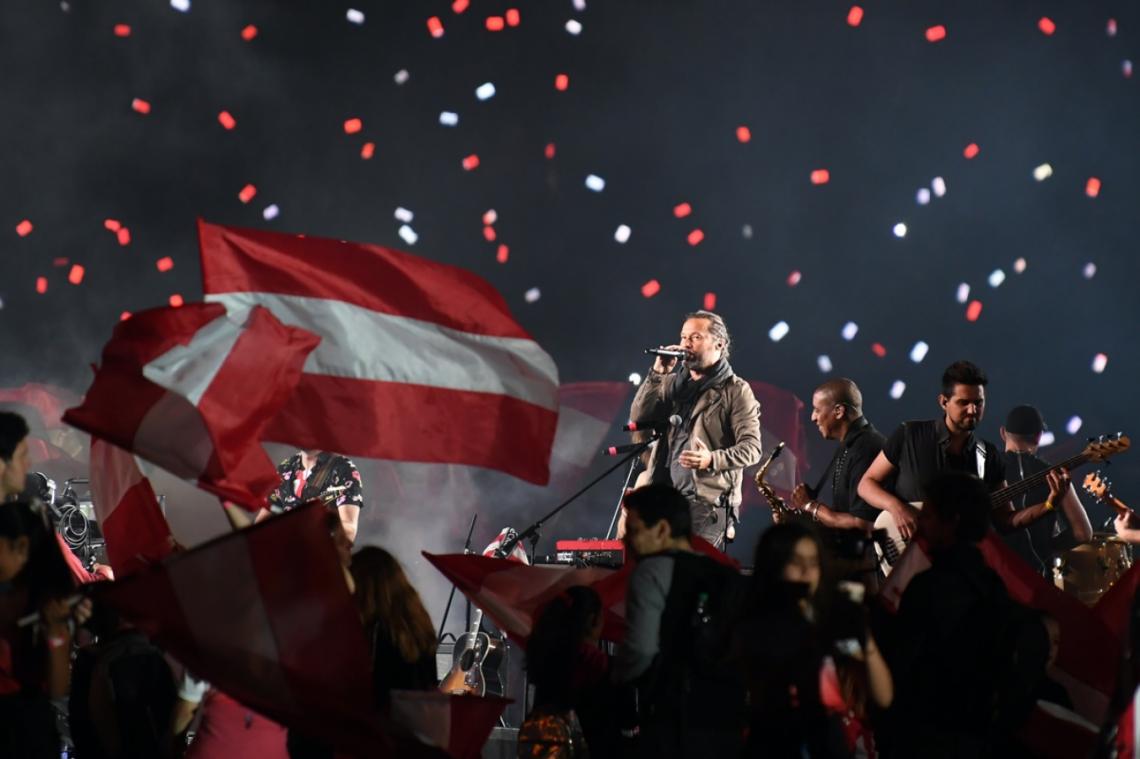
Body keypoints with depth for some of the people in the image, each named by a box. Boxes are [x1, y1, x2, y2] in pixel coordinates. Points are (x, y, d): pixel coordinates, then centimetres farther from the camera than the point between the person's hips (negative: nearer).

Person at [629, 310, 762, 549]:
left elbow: (751, 448, -7)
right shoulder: (672, 384, 17)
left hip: (708, 501, -5)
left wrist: (712, 460, -24)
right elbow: (639, 418, 5)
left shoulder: (736, 391, 1)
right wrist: (657, 374, -1)